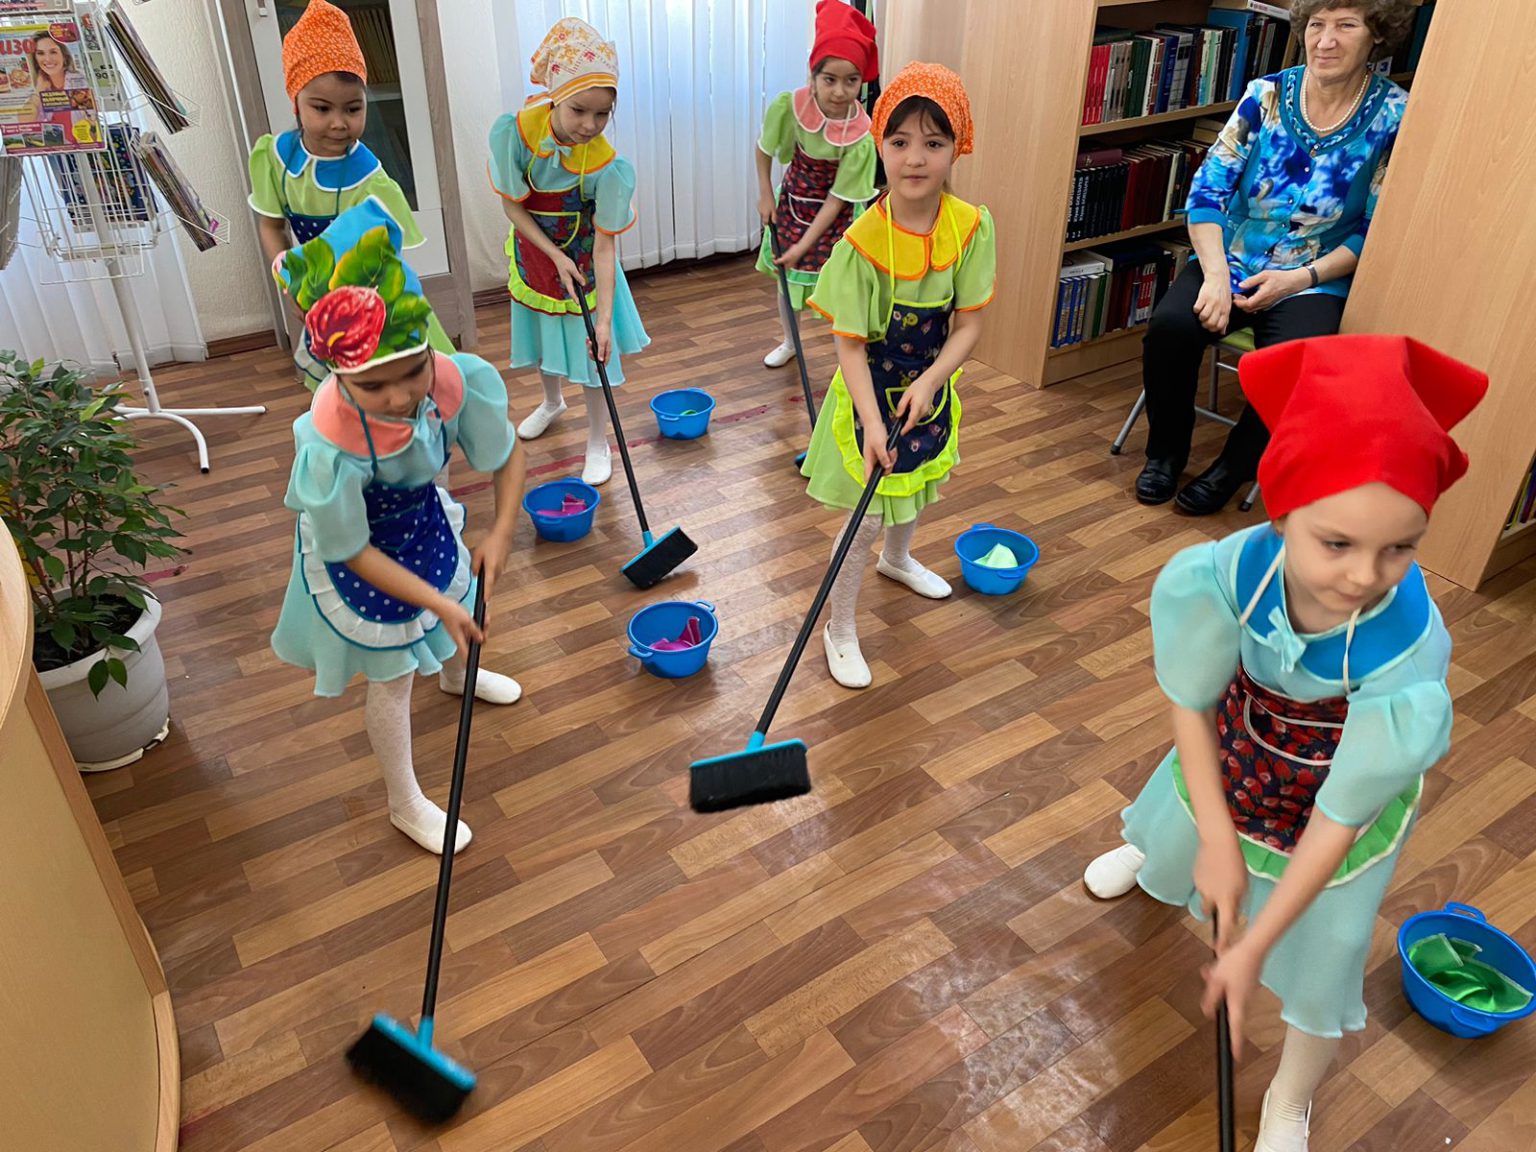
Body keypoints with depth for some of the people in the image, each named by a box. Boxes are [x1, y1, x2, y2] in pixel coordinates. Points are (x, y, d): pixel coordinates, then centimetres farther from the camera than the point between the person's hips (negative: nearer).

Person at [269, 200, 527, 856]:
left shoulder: (458, 379, -34)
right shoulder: (329, 447, -43)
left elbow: (507, 455, -14)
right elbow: (354, 552, -27)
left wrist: (500, 532, -26)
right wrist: (438, 603, -27)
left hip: (422, 510, 5)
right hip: (358, 547, -5)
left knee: (457, 602, 33)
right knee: (392, 675, 9)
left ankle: (455, 675, 71)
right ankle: (405, 803, 34)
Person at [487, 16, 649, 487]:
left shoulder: (607, 166, -31)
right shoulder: (515, 131, -28)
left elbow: (605, 245, -27)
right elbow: (512, 205, -16)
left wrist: (605, 317, -31)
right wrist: (556, 256, -24)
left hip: (584, 259, -3)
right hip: (535, 252, 3)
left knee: (590, 347, 3)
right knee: (543, 334, 23)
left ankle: (597, 442, 22)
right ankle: (552, 403, 53)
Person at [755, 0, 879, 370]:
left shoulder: (861, 137, -30)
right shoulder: (788, 106, -24)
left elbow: (837, 199, -24)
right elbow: (765, 148, -3)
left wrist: (804, 245, -24)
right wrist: (765, 195, -2)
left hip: (832, 216, -4)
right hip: (790, 202, 4)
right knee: (784, 276, 19)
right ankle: (788, 342, 44)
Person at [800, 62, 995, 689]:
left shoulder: (971, 226, -15)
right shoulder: (862, 242, -26)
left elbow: (968, 322, -11)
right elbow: (850, 344, -23)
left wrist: (929, 381, -25)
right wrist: (872, 421, -32)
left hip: (930, 385, 5)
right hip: (871, 391, -5)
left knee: (917, 484, 28)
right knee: (868, 516, 0)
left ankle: (897, 559, 61)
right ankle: (840, 630, 20)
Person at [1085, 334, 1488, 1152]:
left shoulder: (1406, 653, -41)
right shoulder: (1229, 571, -37)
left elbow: (1337, 819, -31)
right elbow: (1191, 704, -21)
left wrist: (1253, 947, -26)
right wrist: (1216, 839, -26)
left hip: (1331, 809, -2)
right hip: (1230, 757, 3)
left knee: (1319, 962, 14)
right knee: (1175, 835, 33)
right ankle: (1146, 855, 75)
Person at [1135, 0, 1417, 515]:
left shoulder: (1393, 116, -5)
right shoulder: (1267, 95, -1)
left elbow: (1378, 231, -3)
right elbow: (1207, 190, -5)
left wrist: (1302, 277, -15)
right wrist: (1216, 277, -18)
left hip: (1315, 280, -2)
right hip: (1231, 262, 2)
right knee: (1171, 325, -27)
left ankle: (1233, 468, -2)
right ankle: (1165, 452, -1)